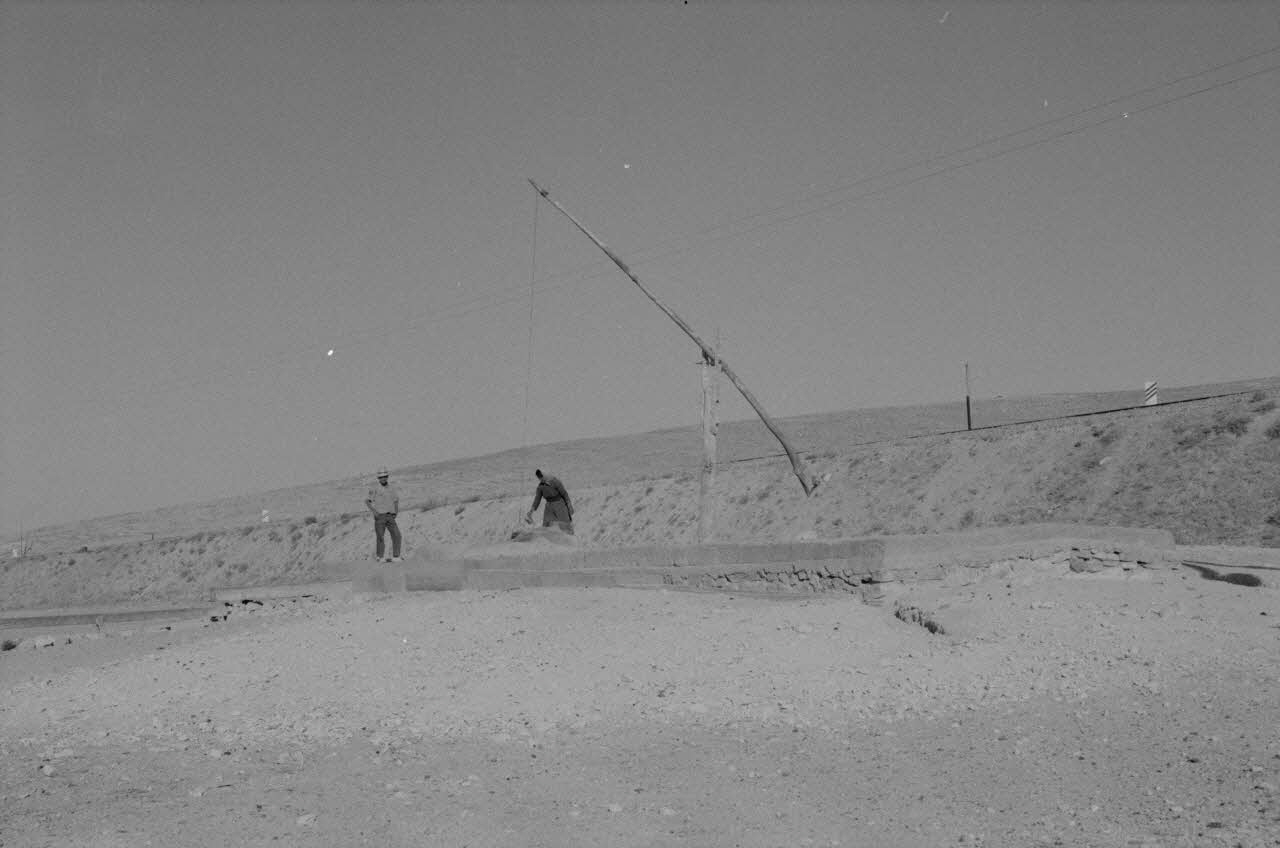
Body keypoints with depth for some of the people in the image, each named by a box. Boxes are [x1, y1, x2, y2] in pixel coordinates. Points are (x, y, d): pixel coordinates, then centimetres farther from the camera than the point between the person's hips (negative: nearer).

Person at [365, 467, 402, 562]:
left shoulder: (392, 488, 10)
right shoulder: (375, 489, -2)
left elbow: (396, 500, 22)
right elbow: (367, 501, 1)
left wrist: (396, 511, 8)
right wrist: (373, 511, -10)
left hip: (390, 516, 3)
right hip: (379, 516, -3)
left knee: (396, 535, -9)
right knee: (380, 537, -2)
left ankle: (396, 556, -4)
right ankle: (380, 557, 9)